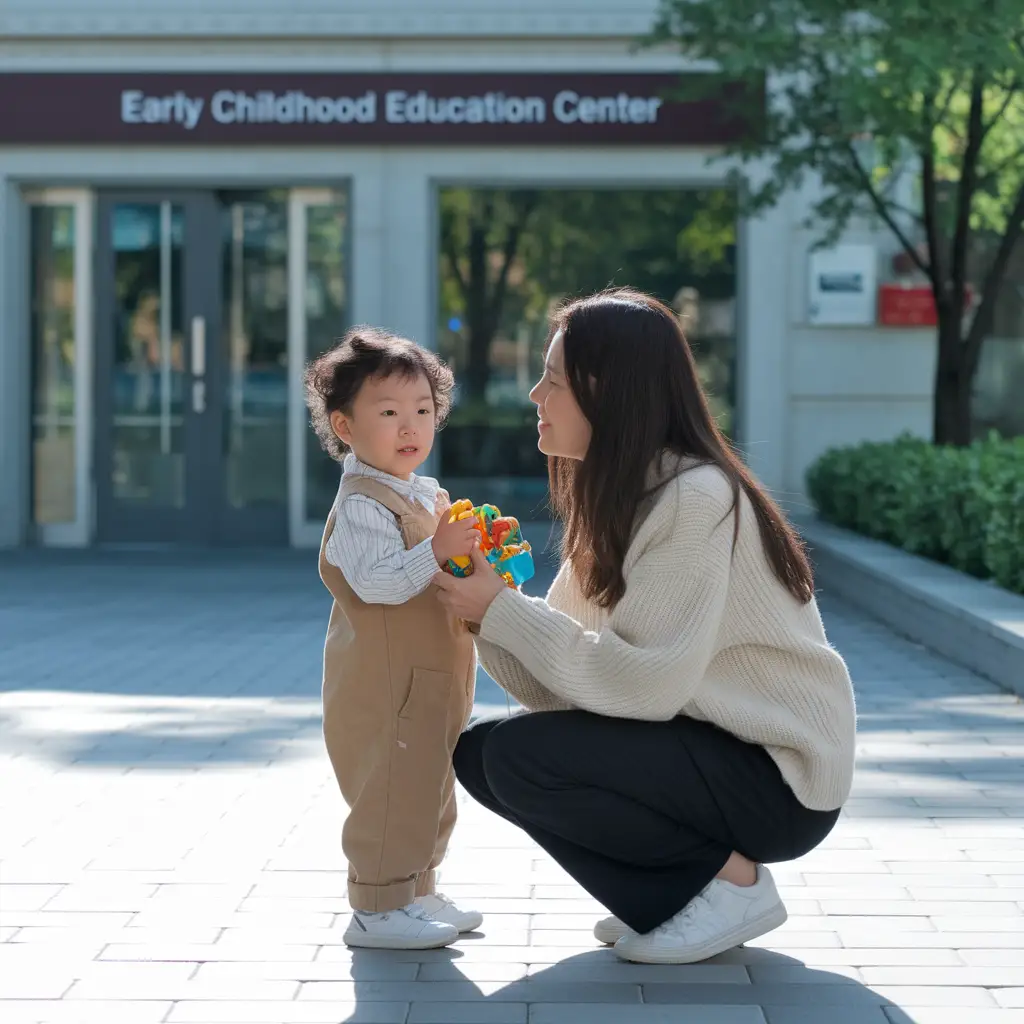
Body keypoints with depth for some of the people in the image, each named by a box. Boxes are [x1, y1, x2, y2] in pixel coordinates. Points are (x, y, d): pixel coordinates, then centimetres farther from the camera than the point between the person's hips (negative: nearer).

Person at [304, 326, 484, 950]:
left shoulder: (426, 496, 16)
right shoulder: (361, 503, -16)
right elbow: (375, 581, -28)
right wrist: (438, 550, -35)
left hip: (430, 680, 10)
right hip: (382, 683, -10)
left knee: (427, 787, 18)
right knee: (390, 789, -8)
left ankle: (416, 893, 30)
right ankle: (377, 909, 0)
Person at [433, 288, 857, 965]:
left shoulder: (698, 500, -20)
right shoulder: (614, 501, 8)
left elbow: (646, 684, -26)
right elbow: (561, 682, 3)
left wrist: (505, 611, -21)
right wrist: (485, 607, -13)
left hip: (778, 780, -9)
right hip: (700, 745, 9)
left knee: (521, 755, -23)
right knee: (476, 750, -1)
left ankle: (733, 881, -6)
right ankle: (677, 894, 8)